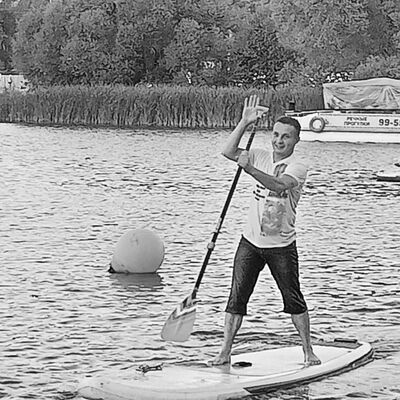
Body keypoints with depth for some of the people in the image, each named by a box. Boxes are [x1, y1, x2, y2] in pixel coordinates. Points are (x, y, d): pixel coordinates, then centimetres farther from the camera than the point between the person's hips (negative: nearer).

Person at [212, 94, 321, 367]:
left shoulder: (298, 168, -10)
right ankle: (225, 353, 4)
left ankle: (309, 352, 18)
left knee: (294, 300, 4)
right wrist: (244, 123, -15)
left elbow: (279, 185, -30)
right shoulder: (262, 157, 5)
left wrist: (250, 169, -40)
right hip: (251, 242, 4)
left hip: (282, 245, -4)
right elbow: (229, 152, -6)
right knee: (237, 298, -1)